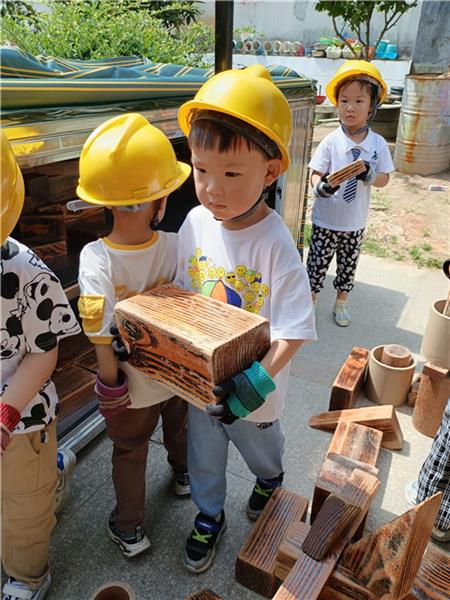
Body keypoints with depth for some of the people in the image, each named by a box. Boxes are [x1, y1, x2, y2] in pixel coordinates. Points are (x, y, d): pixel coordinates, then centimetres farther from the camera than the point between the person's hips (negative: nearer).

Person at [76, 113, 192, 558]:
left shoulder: (95, 258, -29)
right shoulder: (175, 246, -24)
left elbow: (101, 334, -28)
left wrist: (110, 383, -12)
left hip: (132, 385, -2)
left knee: (129, 453, 23)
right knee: (178, 428, 32)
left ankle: (129, 530, 43)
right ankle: (183, 475, 62)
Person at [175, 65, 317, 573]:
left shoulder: (275, 244, -28)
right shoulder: (196, 223, -13)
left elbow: (292, 331, -24)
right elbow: (182, 294, 0)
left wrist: (259, 380, -34)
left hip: (254, 381, -3)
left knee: (259, 442, 28)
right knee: (203, 450, 23)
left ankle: (270, 480, 64)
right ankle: (209, 516, 53)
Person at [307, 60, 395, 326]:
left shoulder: (378, 144, -4)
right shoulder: (331, 142, -11)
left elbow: (384, 179, 1)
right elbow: (316, 174, -8)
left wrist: (370, 176, -21)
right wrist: (321, 187, -31)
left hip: (356, 221, 3)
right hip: (326, 220, -2)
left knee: (348, 265, 17)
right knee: (318, 264, 8)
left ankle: (341, 302, 38)